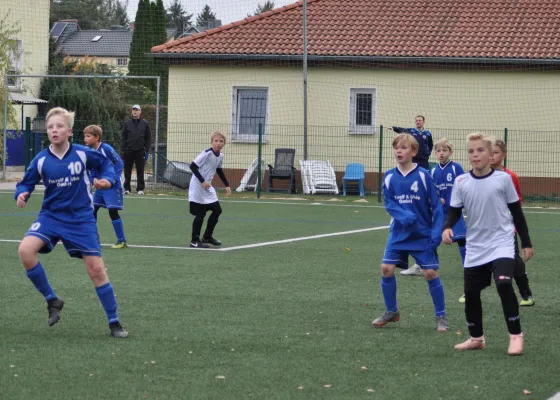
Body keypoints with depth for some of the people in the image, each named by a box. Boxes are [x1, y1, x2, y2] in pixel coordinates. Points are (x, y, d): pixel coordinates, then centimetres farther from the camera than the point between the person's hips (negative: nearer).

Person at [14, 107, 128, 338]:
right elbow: (26, 183, 3)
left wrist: (108, 180, -12)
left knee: (96, 269, -3)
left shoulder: (83, 154, -9)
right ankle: (52, 300, -6)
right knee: (26, 250, -25)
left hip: (81, 219, -1)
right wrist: (21, 194, -19)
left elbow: (105, 164, 7)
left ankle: (114, 322, 12)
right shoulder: (41, 160, -7)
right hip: (51, 216, 1)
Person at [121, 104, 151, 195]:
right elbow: (123, 137, 7)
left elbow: (148, 138, 6)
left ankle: (140, 189, 3)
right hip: (129, 151, 1)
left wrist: (147, 150, -1)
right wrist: (122, 149, -1)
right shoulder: (127, 123, 8)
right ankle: (127, 188, 9)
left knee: (140, 171, 0)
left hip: (140, 151, -1)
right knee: (127, 171, 4)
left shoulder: (145, 124, 6)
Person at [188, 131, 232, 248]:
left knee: (217, 210, 8)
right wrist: (202, 181, -26)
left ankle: (207, 237, 23)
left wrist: (227, 185, 17)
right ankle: (194, 241, 5)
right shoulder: (206, 154, -20)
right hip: (197, 187, -8)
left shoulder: (220, 156, 4)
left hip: (208, 188, 8)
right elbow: (193, 166, -22)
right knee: (200, 214, -6)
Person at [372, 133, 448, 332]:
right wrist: (404, 216, -25)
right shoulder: (389, 177, -2)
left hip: (423, 235, -3)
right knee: (386, 268, -4)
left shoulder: (423, 176, -10)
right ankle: (391, 312, 16)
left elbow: (436, 206, -7)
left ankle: (441, 316, 9)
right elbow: (389, 204, -5)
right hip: (399, 233, 3)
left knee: (431, 273, -5)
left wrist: (437, 233, -14)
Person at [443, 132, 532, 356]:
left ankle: (516, 336, -8)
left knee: (504, 284, -22)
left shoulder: (503, 179, -5)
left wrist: (526, 243, 6)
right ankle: (476, 338, 26)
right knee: (471, 293, 6)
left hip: (501, 243, -3)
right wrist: (447, 228, -18)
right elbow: (454, 211, 4)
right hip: (475, 247, 3)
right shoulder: (461, 182, -1)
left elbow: (516, 212, 3)